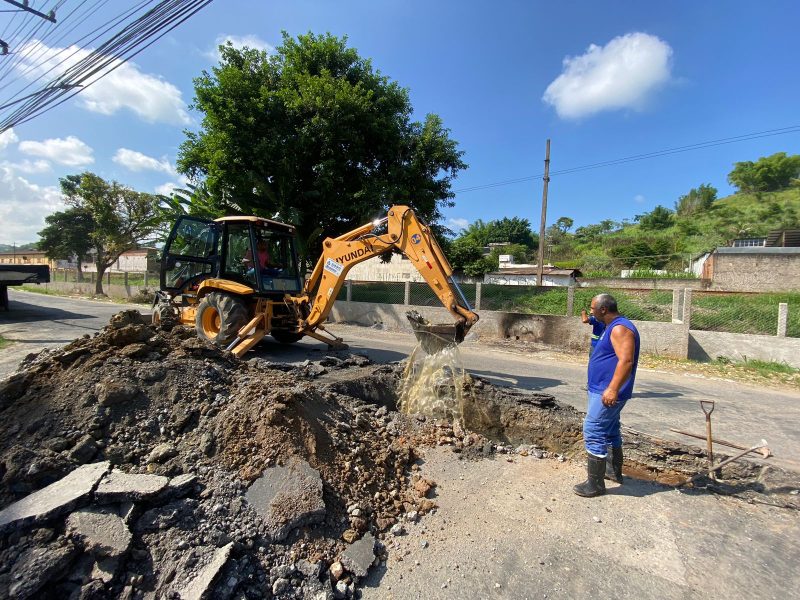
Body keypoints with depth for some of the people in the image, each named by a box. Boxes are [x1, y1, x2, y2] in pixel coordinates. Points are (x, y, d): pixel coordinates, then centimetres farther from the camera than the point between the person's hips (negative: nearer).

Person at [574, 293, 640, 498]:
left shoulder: (620, 328, -19)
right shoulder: (613, 327, 14)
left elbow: (626, 360, -28)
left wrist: (612, 389, -32)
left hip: (607, 393, -11)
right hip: (603, 389, 11)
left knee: (593, 432, -8)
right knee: (610, 431, 22)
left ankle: (595, 484, 0)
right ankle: (615, 471, 38)